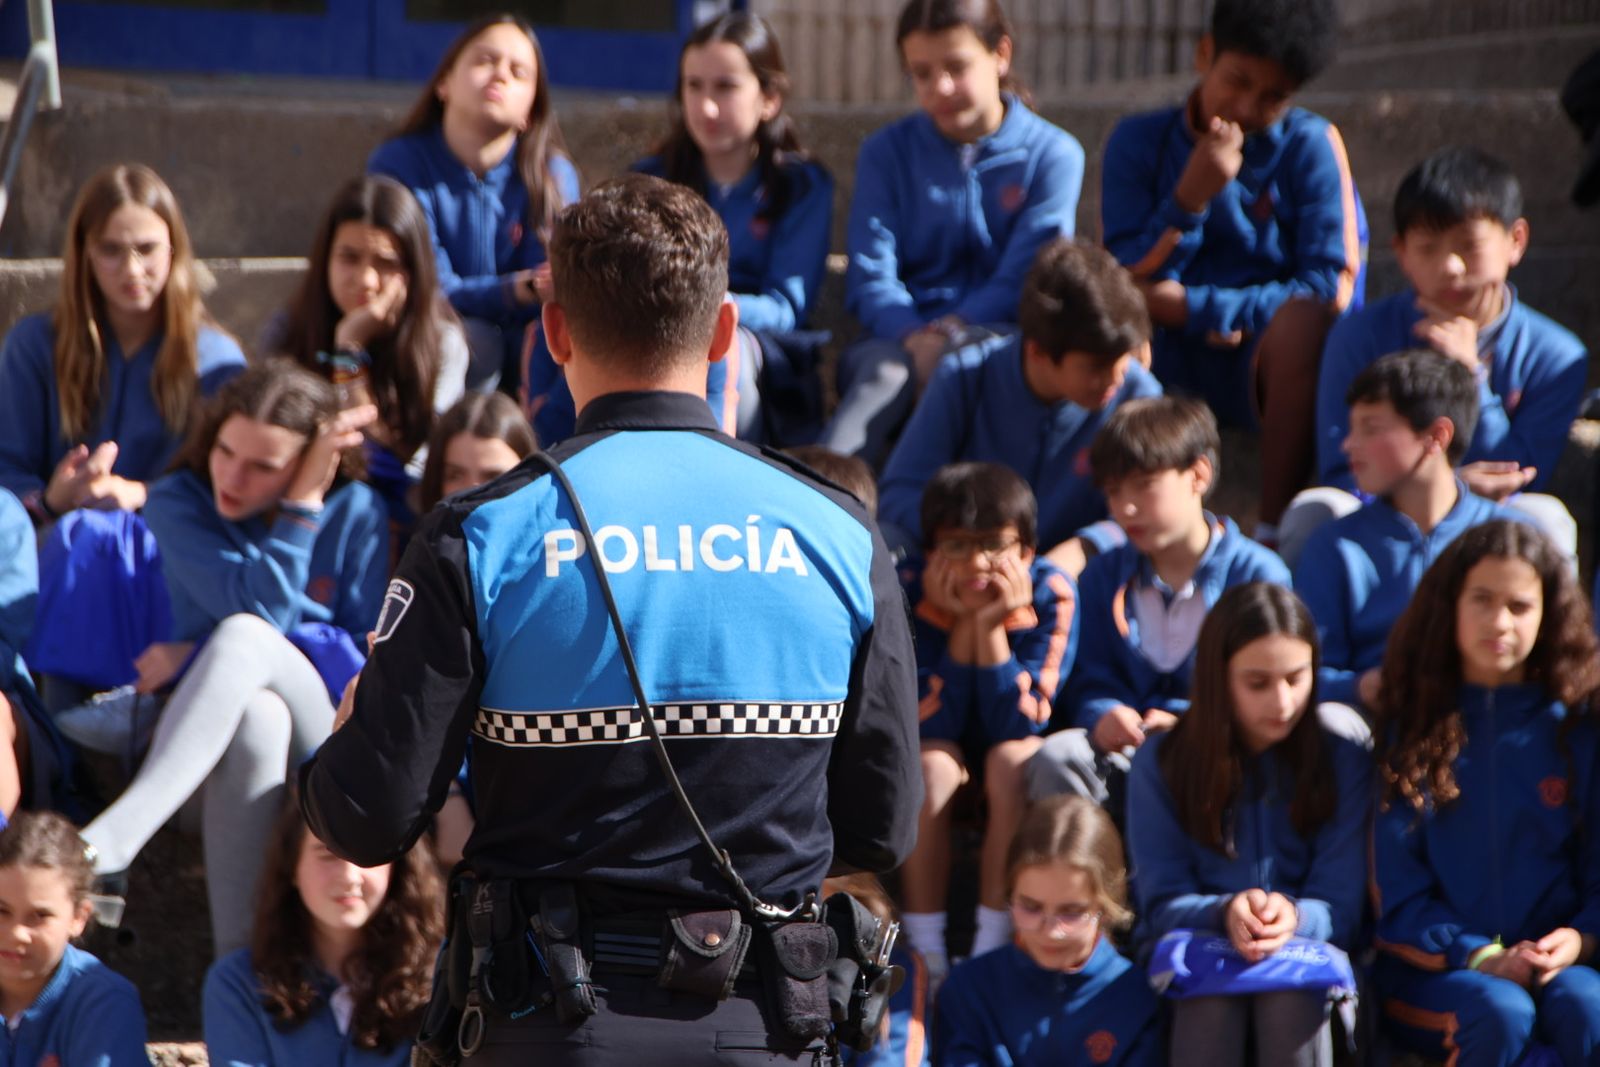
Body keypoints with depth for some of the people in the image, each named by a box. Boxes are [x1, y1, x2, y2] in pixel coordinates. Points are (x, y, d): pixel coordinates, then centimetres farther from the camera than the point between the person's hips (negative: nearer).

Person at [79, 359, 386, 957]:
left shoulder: (355, 514, 1)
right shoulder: (178, 502, 0)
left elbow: (369, 656, -3)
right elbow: (262, 605, -13)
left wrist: (204, 654, -10)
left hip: (321, 735, 0)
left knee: (242, 638, -34)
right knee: (259, 719, -39)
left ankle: (109, 841, -47)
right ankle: (236, 959, -47)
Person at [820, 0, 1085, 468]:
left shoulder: (1052, 154, 6)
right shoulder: (886, 152, 12)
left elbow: (1025, 281, -3)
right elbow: (871, 278, 1)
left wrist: (944, 336, -18)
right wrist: (914, 338, -20)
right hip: (899, 338, 2)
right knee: (880, 367, -35)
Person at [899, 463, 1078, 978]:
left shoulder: (1051, 595, -21)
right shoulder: (912, 596, -20)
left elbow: (1015, 724, -24)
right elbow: (932, 724, -24)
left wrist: (991, 625, -32)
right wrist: (961, 623, -30)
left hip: (1018, 746, 0)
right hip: (944, 742, 0)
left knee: (1012, 760, -32)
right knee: (929, 764, -32)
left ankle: (992, 948, -27)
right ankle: (925, 954, -26)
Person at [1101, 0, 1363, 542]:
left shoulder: (1311, 146, -2)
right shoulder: (1140, 141, 4)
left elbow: (1331, 291, -9)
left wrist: (1192, 309, -13)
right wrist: (1190, 198, -18)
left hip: (1271, 362, -2)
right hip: (1169, 364, 2)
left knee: (1302, 320, -35)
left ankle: (1276, 528, -31)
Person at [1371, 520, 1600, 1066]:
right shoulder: (1412, 728, 6)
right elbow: (1397, 890, 2)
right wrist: (1479, 958, -13)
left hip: (1555, 962, 1)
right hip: (1434, 970, -1)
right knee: (1502, 1013, -35)